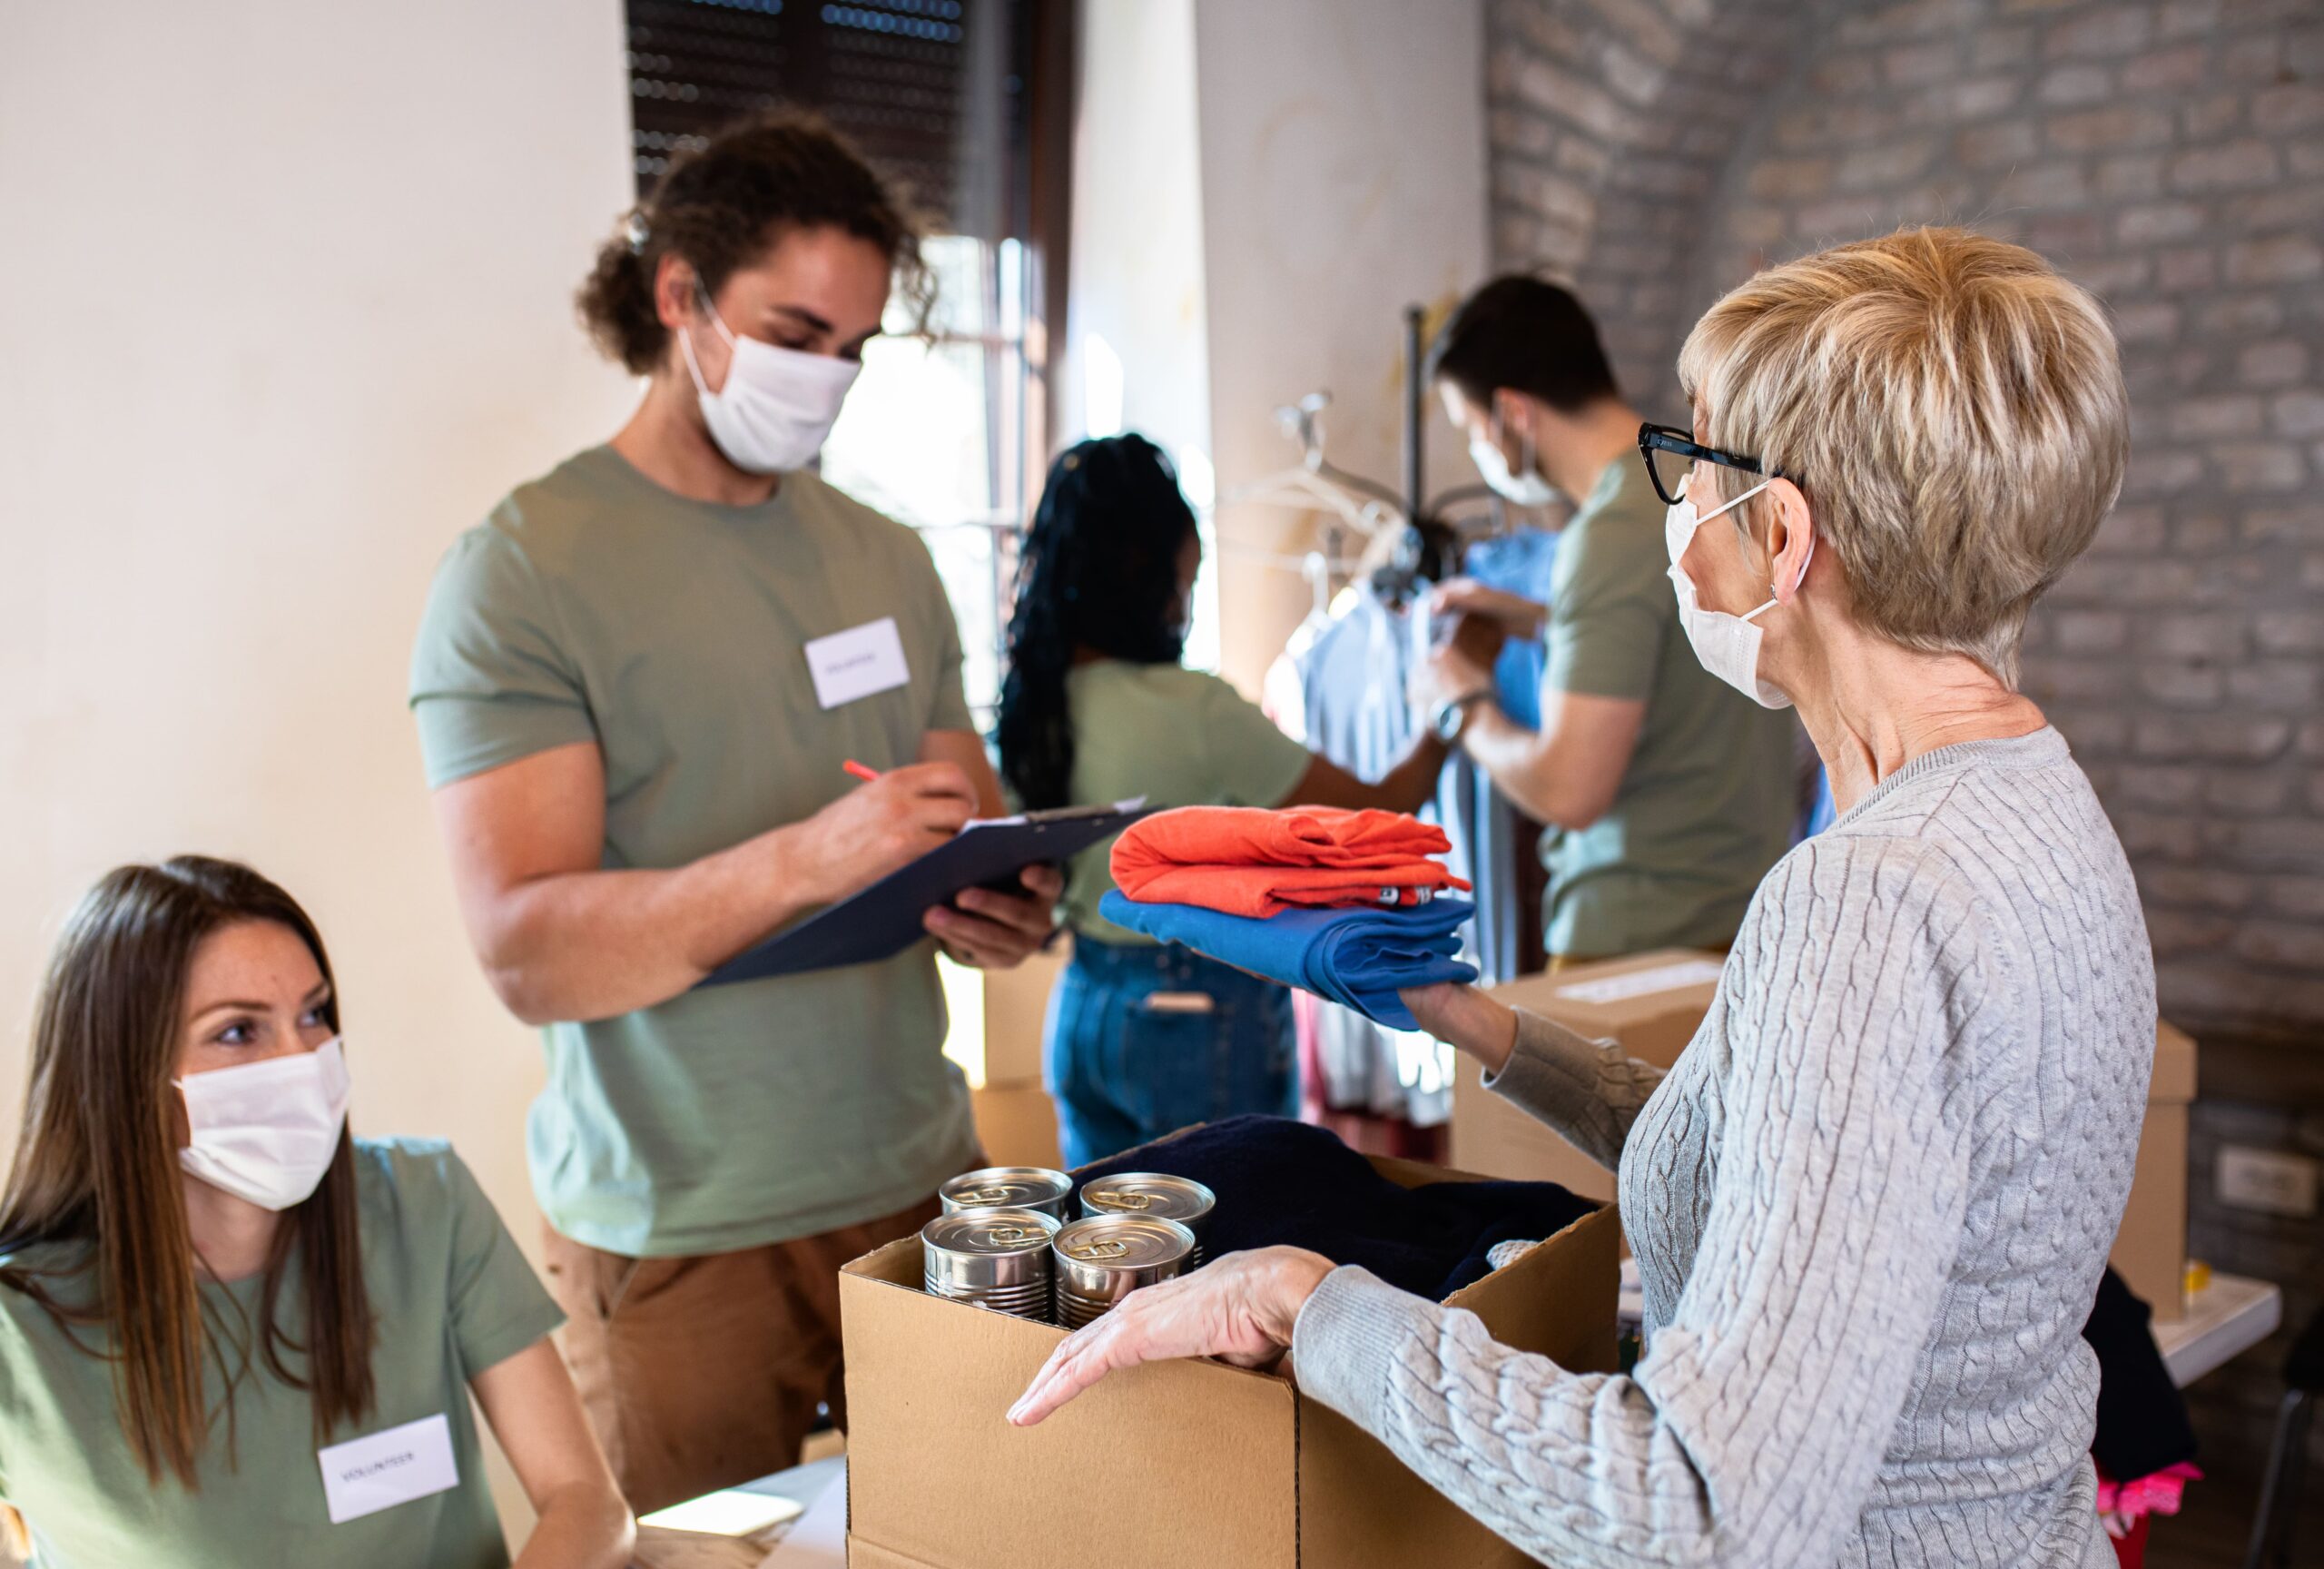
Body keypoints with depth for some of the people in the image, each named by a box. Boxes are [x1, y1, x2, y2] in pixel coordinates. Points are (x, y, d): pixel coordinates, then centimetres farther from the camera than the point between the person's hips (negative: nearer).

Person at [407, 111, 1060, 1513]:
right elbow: (528, 952, -17)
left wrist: (999, 909, -10)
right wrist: (808, 859, -33)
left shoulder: (889, 560, 11)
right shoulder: (521, 572, -8)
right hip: (676, 1236, -5)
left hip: (922, 1187, 5)